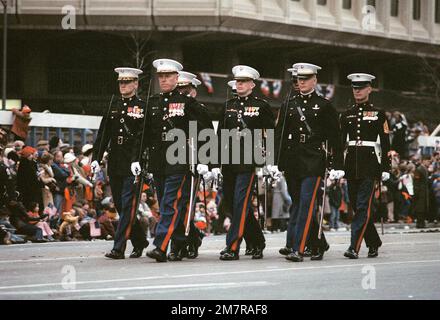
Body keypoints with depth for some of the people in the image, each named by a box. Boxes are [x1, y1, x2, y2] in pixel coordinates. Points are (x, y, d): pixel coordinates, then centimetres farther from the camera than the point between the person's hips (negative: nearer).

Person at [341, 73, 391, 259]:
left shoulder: (378, 114, 2)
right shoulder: (346, 115, 12)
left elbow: (385, 144, 2)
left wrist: (385, 169, -3)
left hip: (370, 164, -5)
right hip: (351, 165, 5)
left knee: (363, 206, -12)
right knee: (356, 207, 8)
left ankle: (354, 247, -17)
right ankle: (373, 244, 22)